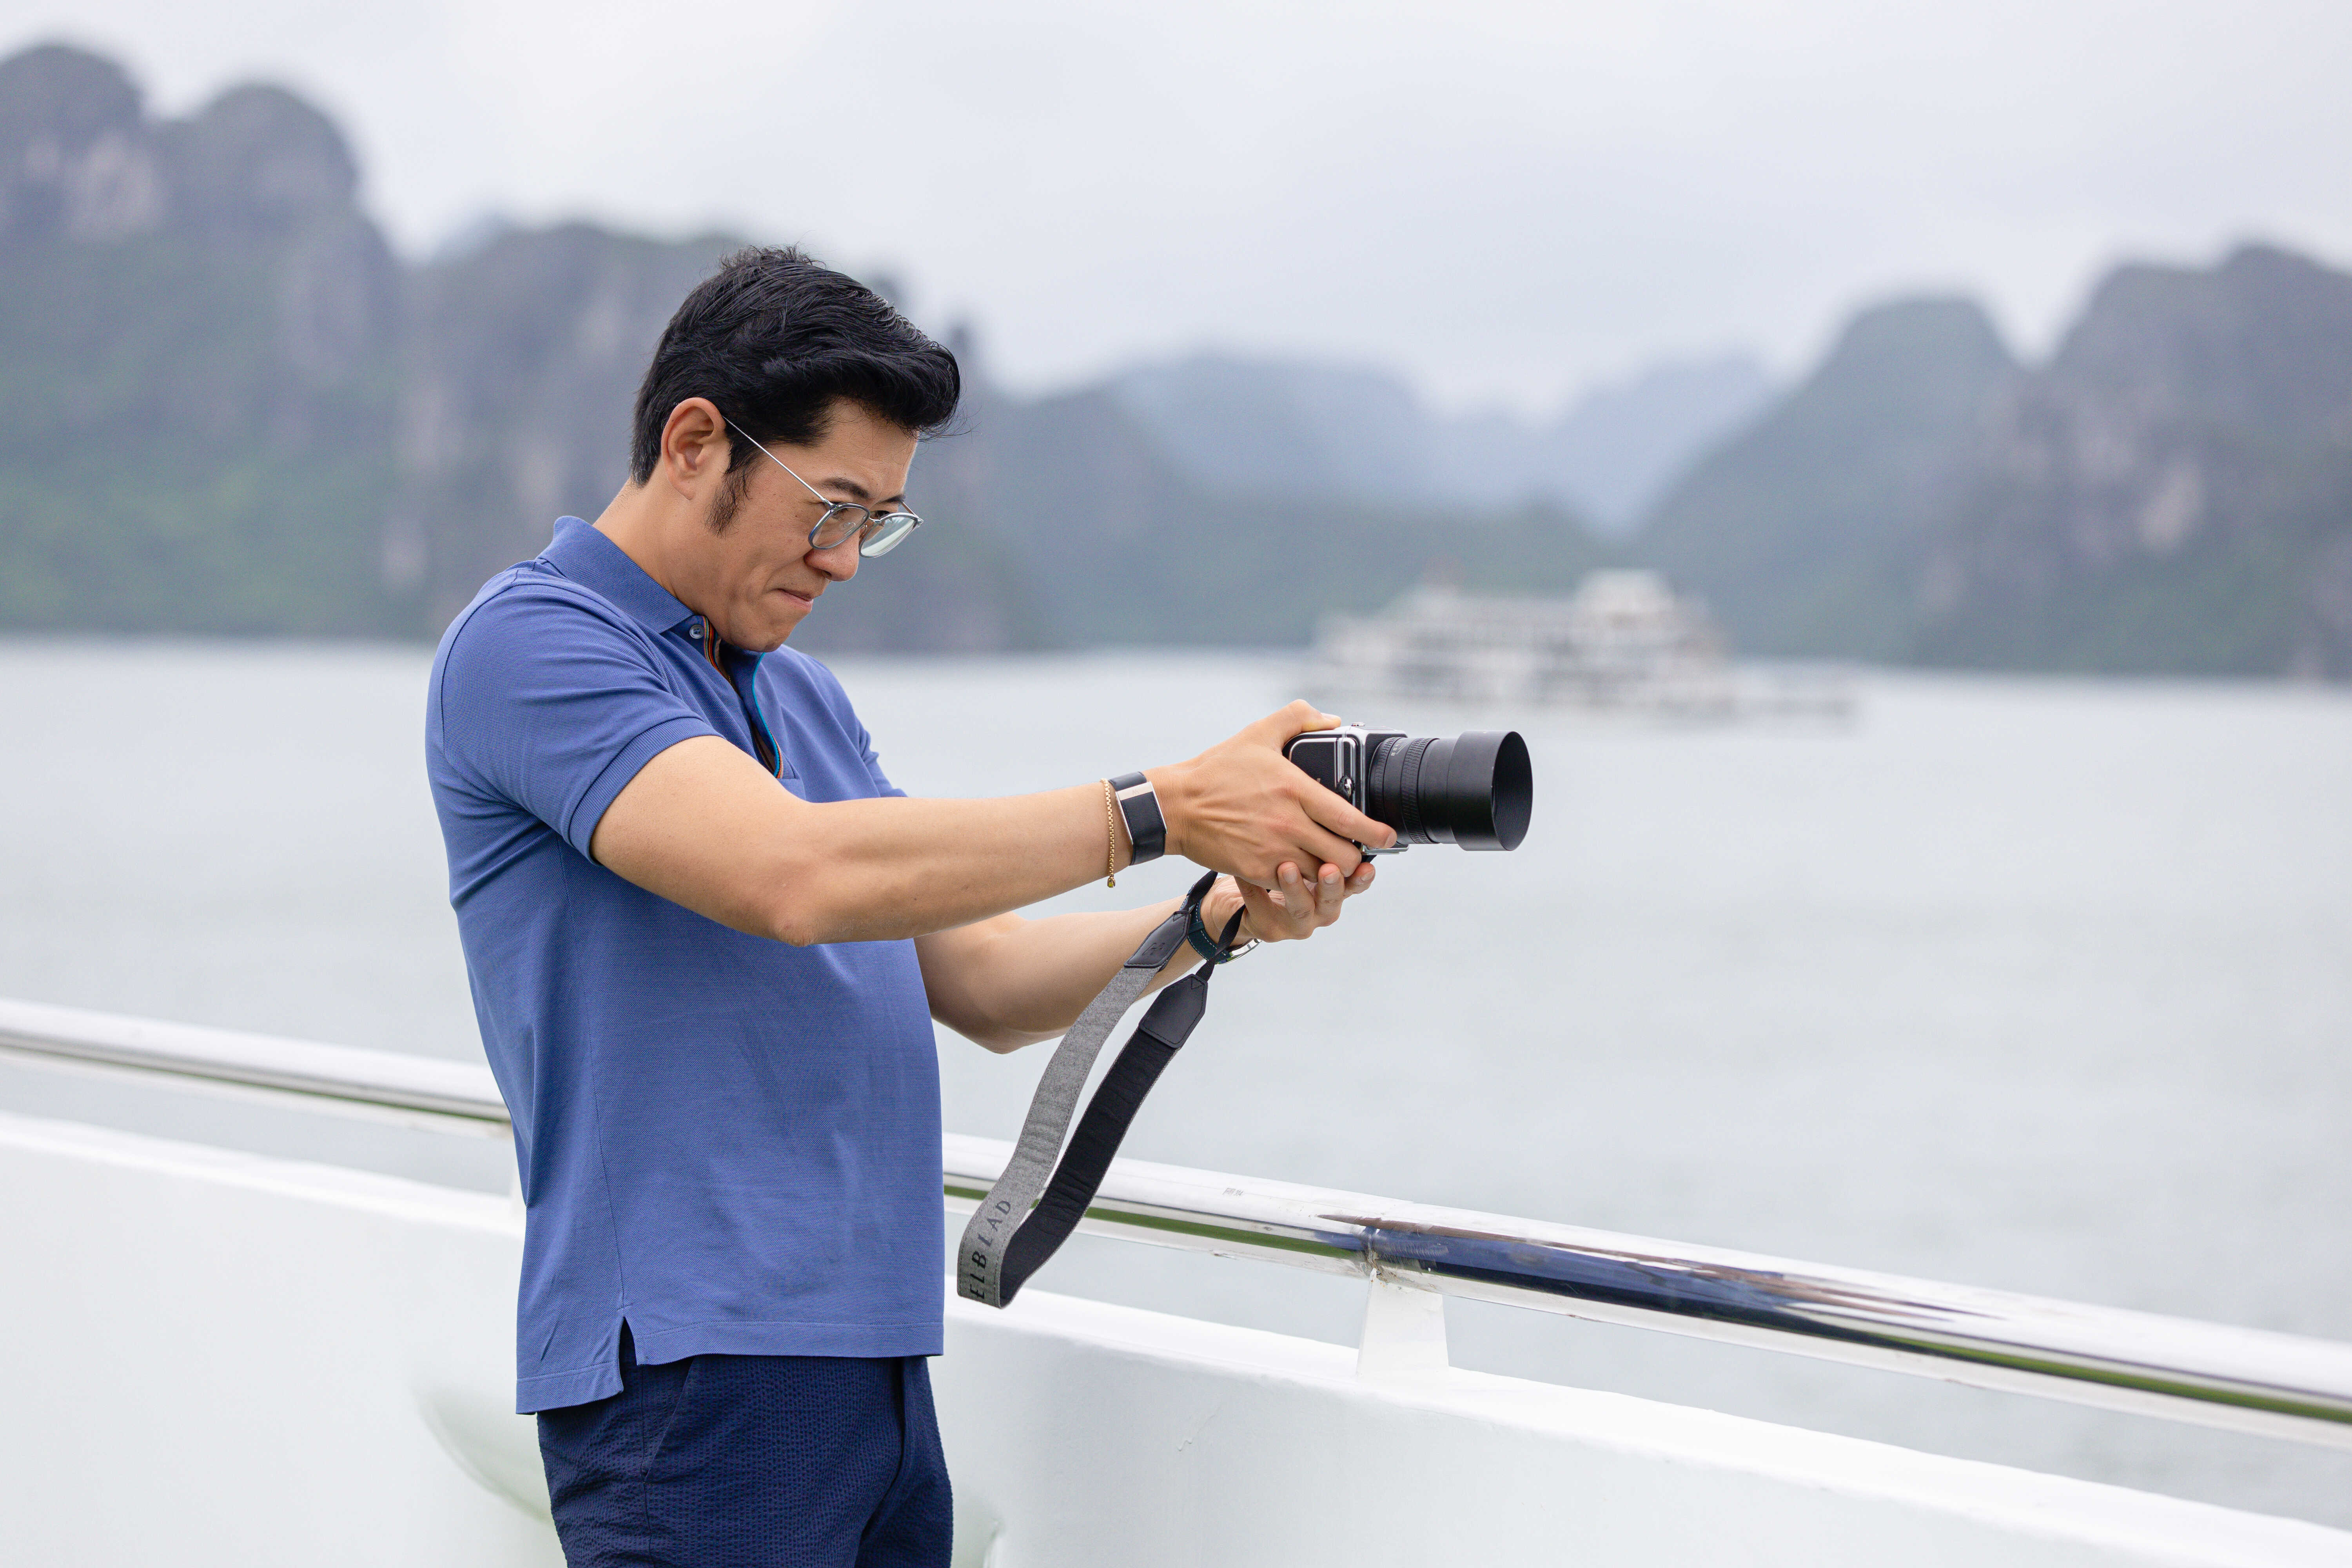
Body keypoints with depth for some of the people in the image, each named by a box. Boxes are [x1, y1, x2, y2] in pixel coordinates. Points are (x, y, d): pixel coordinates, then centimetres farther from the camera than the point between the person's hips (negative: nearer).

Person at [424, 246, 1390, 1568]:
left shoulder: (806, 697, 19)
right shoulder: (529, 646, -9)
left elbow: (982, 983, 16)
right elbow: (795, 875, -23)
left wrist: (1224, 914, -1)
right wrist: (1160, 809, -20)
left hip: (879, 1360, 8)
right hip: (692, 1363, -8)